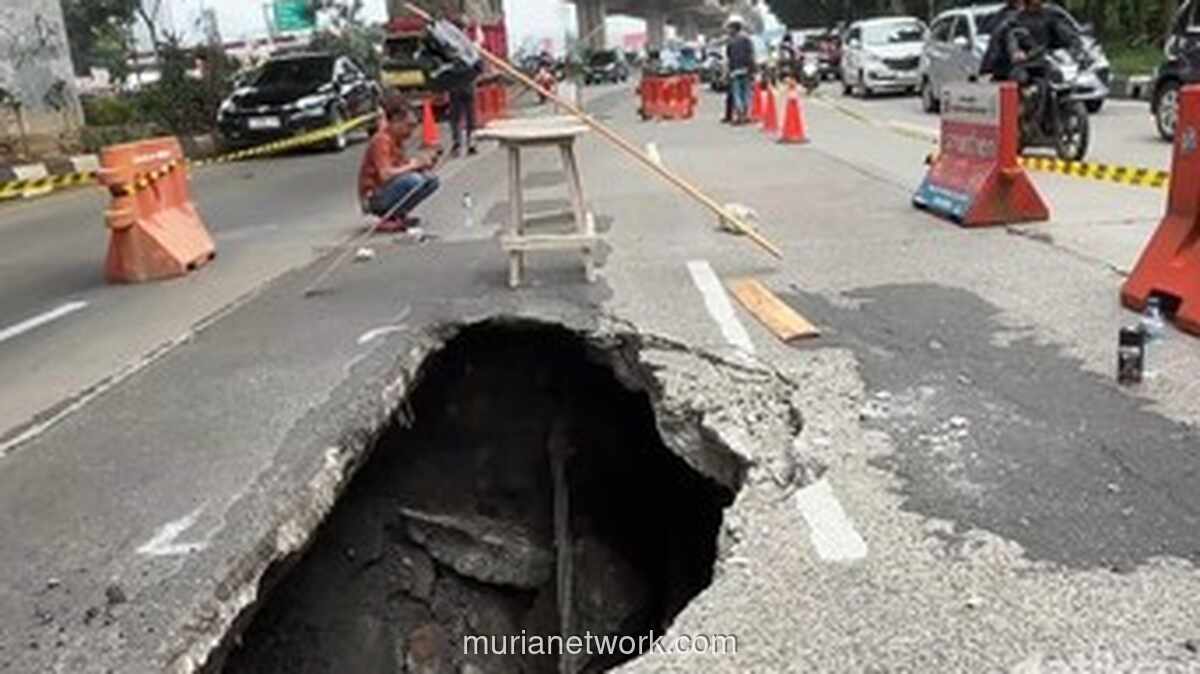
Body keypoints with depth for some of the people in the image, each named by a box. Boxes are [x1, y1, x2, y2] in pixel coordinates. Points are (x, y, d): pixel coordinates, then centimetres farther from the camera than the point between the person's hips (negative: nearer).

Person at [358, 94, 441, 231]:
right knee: (415, 180, -30)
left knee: (431, 179, 3)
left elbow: (402, 167, 12)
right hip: (375, 198, -9)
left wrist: (423, 162, -4)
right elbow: (385, 175, -27)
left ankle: (397, 215, 4)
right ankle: (389, 219, -14)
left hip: (388, 192, 9)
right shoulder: (381, 140, -17)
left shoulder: (397, 140, 10)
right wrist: (413, 165, -20)